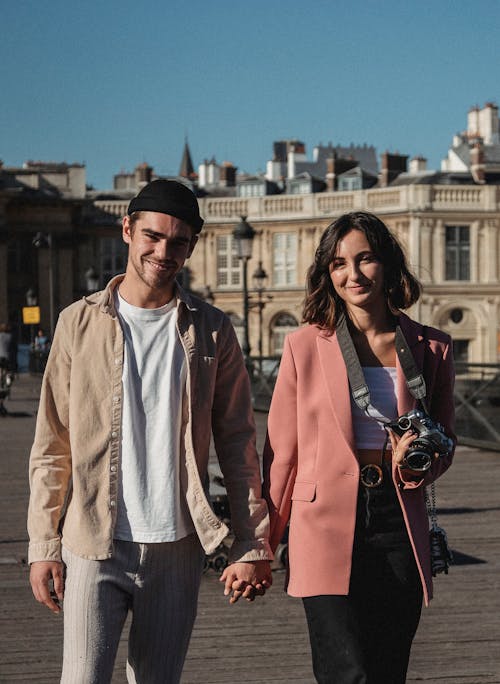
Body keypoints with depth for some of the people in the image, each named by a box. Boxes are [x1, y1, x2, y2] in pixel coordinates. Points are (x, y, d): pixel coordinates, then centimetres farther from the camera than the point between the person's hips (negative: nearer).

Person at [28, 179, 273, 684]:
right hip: (94, 546, -1)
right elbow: (51, 448, 5)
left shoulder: (211, 332, 5)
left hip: (176, 549, 1)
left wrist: (252, 546, 0)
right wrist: (43, 546, 0)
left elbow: (237, 446, 6)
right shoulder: (79, 323, 3)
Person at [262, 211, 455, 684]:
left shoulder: (431, 349, 6)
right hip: (327, 525, -2)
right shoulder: (305, 346, 1)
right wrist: (263, 545, 8)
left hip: (399, 526, 3)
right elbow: (282, 453, 6)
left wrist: (415, 464, -7)